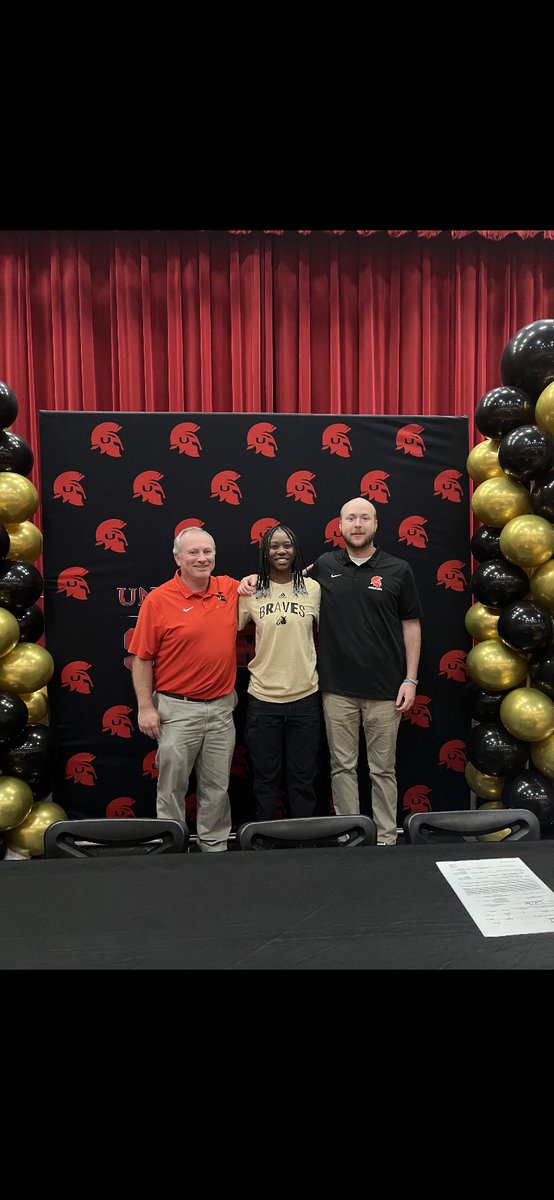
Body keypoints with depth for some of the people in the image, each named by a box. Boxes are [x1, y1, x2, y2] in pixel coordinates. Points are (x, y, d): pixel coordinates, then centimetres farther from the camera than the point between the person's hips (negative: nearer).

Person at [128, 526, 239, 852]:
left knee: (218, 787, 15)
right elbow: (142, 659, -6)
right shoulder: (158, 600, -9)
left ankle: (216, 848, 30)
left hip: (222, 707, 4)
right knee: (173, 787, 8)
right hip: (177, 709, -3)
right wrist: (146, 707, -10)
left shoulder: (230, 589, 2)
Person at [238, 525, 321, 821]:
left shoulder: (313, 588, 1)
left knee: (303, 779, 11)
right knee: (265, 778, 11)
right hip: (263, 697, -1)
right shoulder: (251, 589, -1)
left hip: (304, 696, 1)